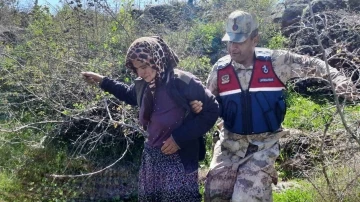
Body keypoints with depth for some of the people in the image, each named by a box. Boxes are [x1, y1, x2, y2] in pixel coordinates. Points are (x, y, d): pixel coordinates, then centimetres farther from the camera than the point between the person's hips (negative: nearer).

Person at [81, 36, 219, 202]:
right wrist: (103, 81, 20)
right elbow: (130, 95, 25)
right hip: (151, 158, 7)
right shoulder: (143, 84, 1)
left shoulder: (184, 82, -21)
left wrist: (180, 137, -19)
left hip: (179, 160, -7)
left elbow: (212, 110, -16)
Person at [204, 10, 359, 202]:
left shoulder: (275, 61, -9)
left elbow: (311, 64, 1)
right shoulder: (219, 69, -3)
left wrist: (339, 79, -12)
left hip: (264, 145, -3)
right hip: (229, 144, 3)